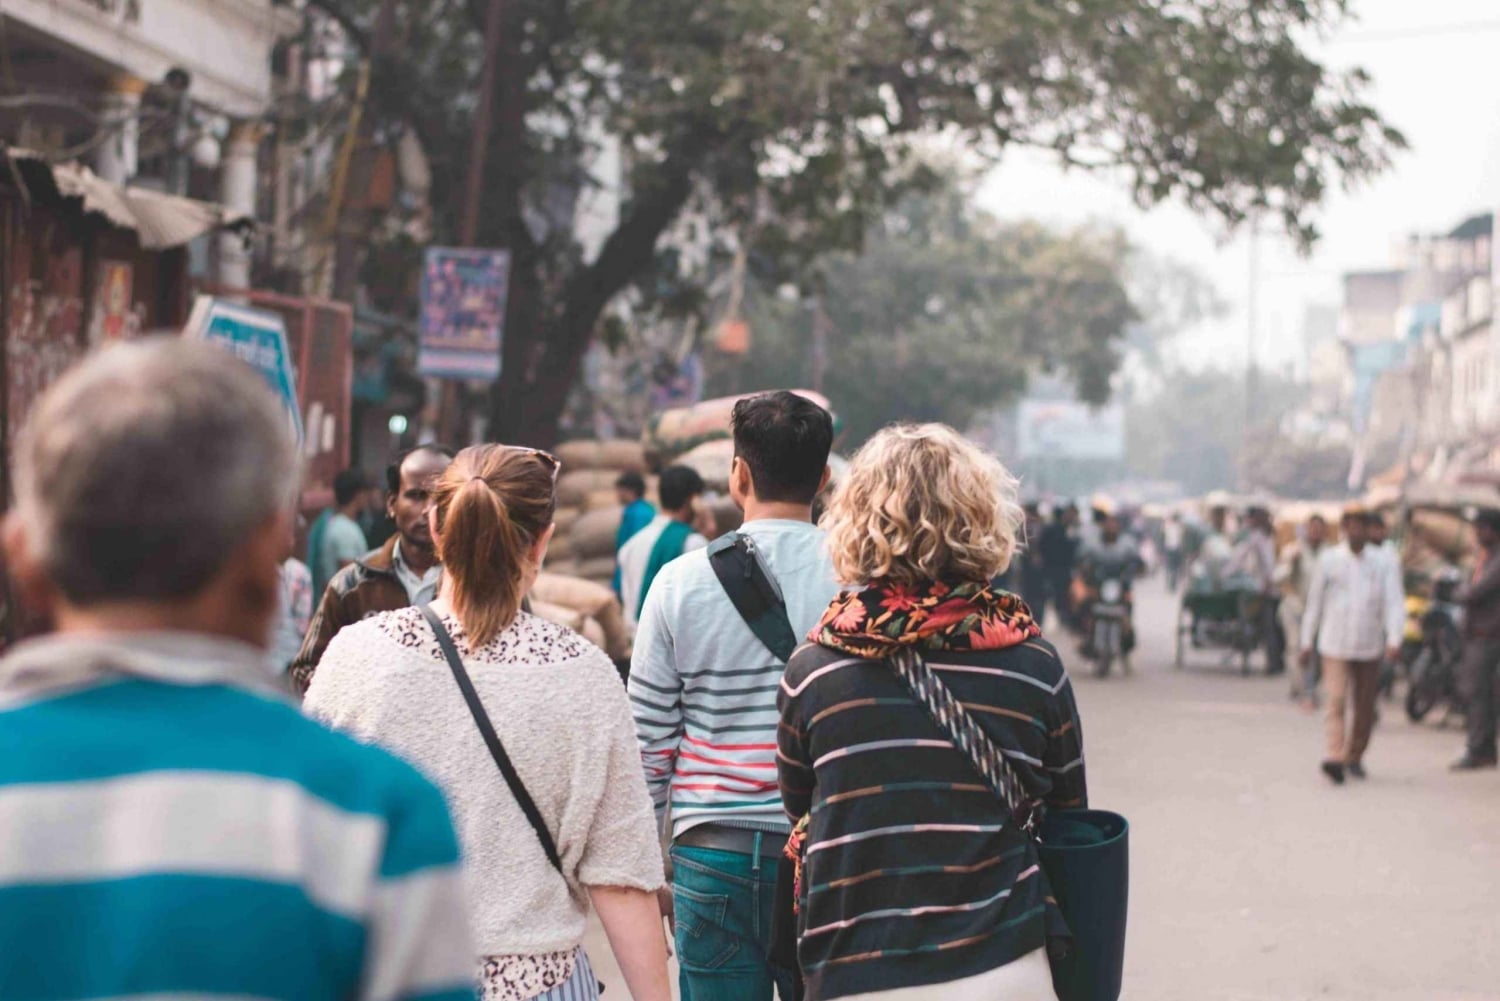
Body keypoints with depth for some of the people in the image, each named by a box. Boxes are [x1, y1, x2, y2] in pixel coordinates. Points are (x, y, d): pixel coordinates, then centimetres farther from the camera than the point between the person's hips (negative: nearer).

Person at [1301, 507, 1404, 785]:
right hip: (1335, 644, -2)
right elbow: (1314, 602, 8)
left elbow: (1394, 603, -4)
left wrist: (1394, 639, -18)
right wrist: (1307, 642, 8)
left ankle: (1355, 756, 25)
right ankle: (1335, 758, -20)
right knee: (1337, 702, -14)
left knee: (1365, 707, 9)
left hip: (1369, 647, 2)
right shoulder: (1328, 559, 1)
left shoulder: (1379, 564, 2)